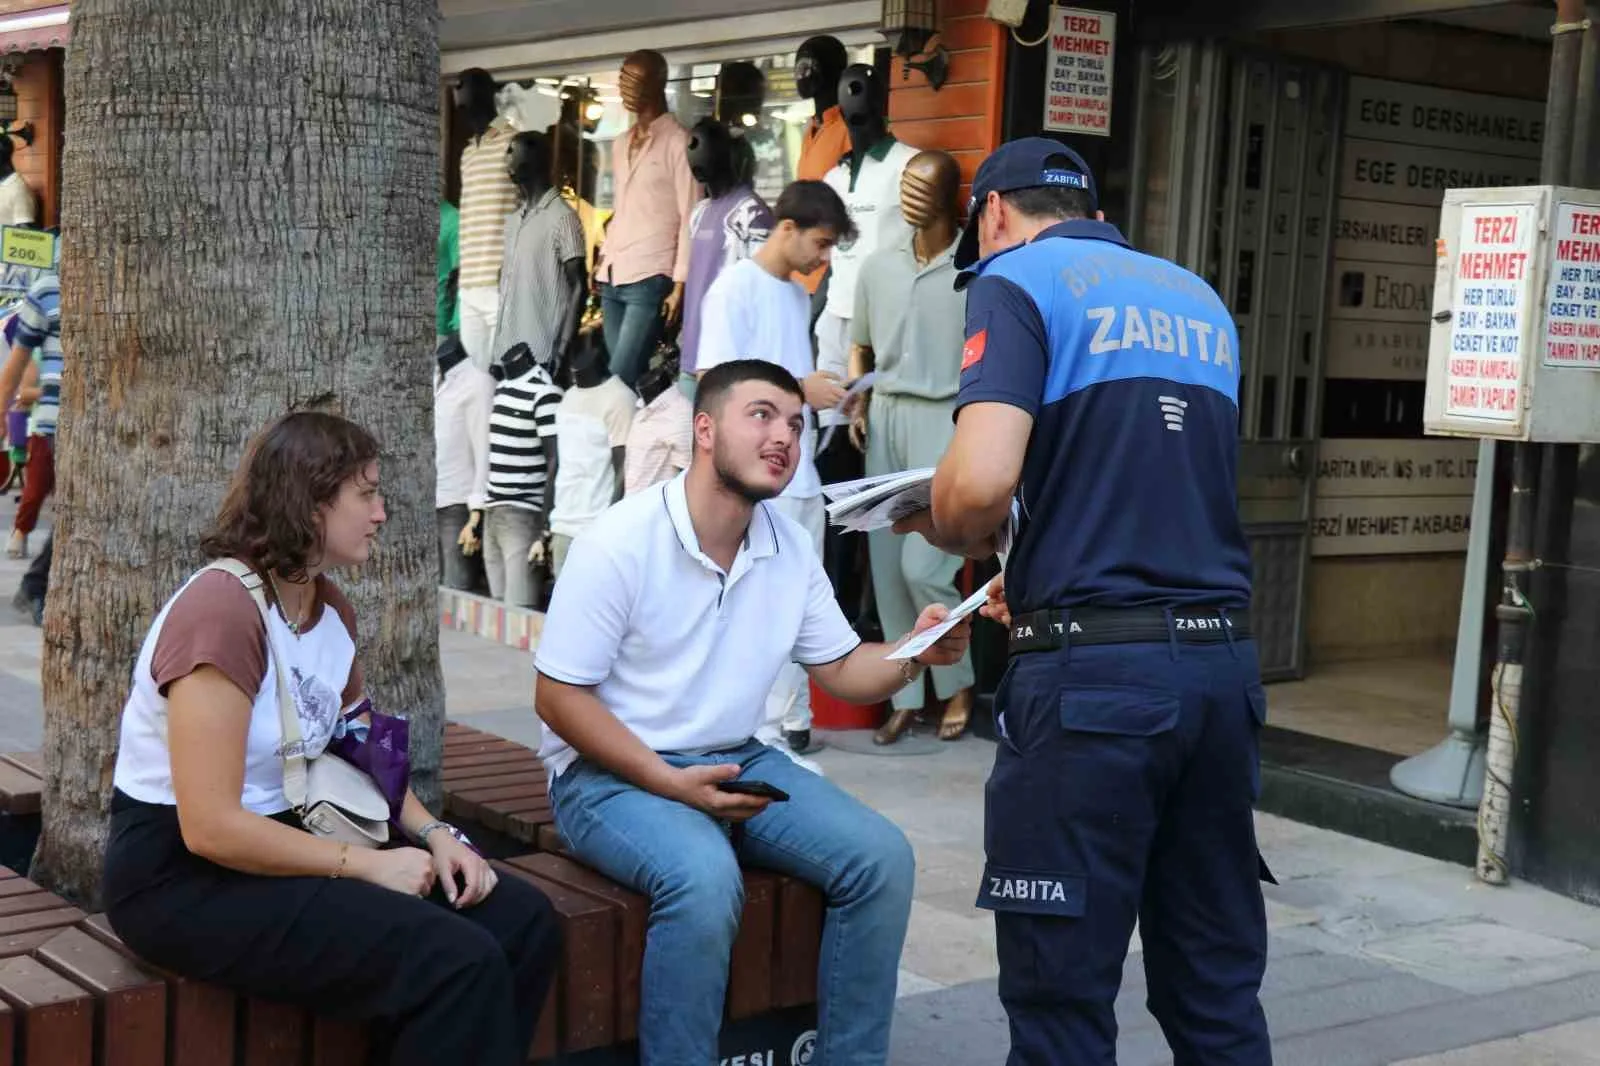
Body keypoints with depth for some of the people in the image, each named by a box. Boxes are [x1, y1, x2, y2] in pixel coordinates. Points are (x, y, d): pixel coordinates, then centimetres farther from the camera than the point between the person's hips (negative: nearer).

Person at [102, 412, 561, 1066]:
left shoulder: (329, 608, 8)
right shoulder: (221, 609, -21)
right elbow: (210, 827, -24)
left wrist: (433, 834, -4)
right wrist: (368, 865, -19)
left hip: (287, 840, 9)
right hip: (185, 876, -9)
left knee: (523, 923, -6)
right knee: (458, 962, -24)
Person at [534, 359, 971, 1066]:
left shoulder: (791, 547, 5)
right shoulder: (619, 542, -15)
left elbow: (842, 671, 10)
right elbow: (558, 697, -14)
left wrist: (913, 655, -12)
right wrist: (673, 785, -22)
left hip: (739, 761, 6)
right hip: (611, 774, -6)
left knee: (881, 856, -12)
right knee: (705, 877, -35)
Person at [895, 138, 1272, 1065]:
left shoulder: (1020, 279, -1)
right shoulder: (1203, 303, 20)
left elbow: (981, 482, -16)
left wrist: (950, 532, 5)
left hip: (1092, 673, -6)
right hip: (1223, 662, 7)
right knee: (1218, 990, 13)